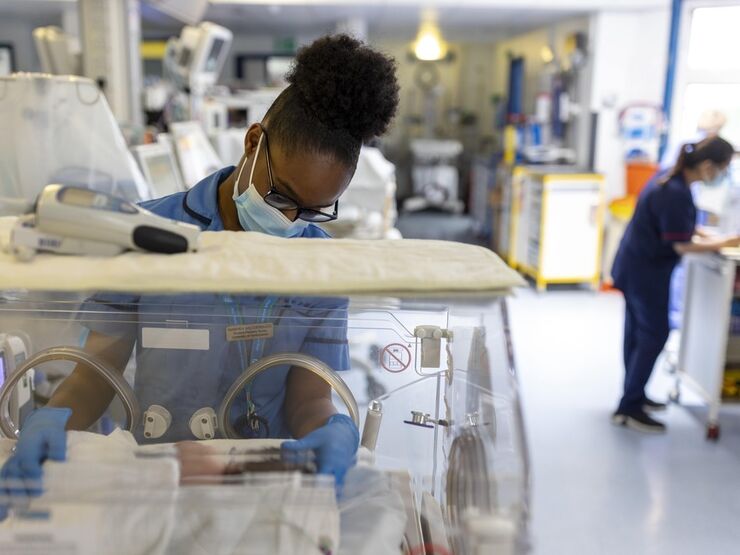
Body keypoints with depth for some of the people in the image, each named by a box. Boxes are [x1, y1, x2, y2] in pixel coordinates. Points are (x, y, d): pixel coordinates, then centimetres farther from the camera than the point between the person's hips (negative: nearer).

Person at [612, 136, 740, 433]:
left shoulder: (669, 178, 5)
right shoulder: (677, 193, -25)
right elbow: (682, 245, -22)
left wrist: (705, 234, 8)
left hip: (635, 267, 9)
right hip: (647, 273, -9)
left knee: (638, 333, 16)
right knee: (653, 336, -1)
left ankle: (634, 397, 28)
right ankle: (629, 409, 5)